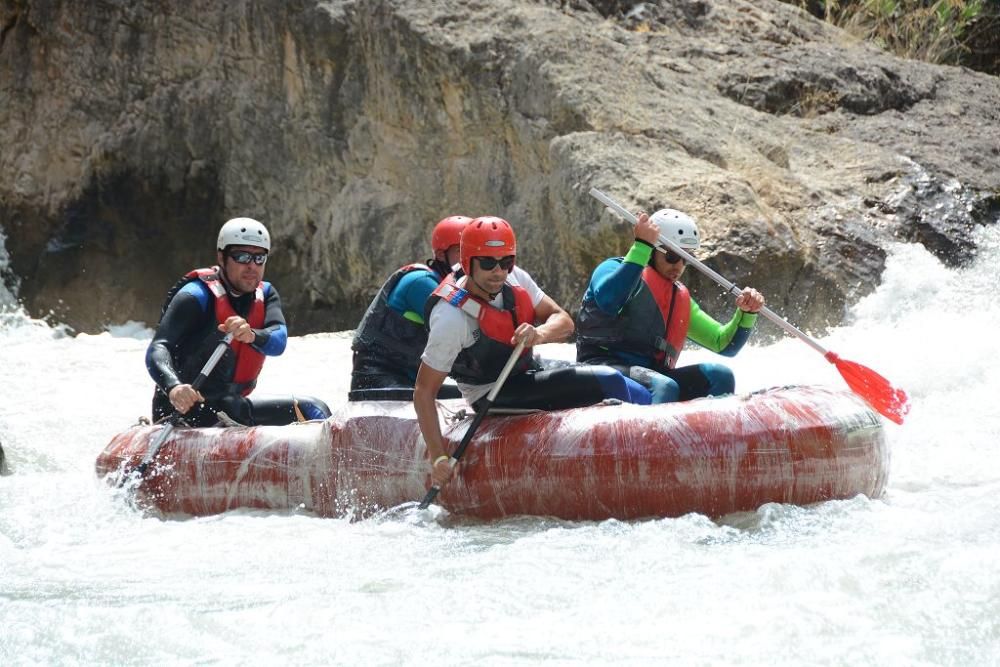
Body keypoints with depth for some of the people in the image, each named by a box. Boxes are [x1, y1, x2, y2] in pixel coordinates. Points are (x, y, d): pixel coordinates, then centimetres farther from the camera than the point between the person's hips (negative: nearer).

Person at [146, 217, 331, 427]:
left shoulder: (265, 294, 6)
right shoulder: (196, 297, -13)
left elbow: (278, 342, -14)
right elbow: (158, 350, -26)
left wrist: (252, 336, -39)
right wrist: (173, 387, -49)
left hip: (229, 408, 7)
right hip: (182, 410, -7)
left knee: (313, 410, 4)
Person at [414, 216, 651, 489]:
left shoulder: (514, 279, -6)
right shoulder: (451, 318, -25)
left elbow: (564, 322, -5)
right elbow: (424, 392, -22)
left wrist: (540, 334, -30)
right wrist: (438, 458, -28)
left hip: (528, 376, 8)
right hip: (494, 400, -8)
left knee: (638, 396, -1)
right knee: (609, 382, -21)